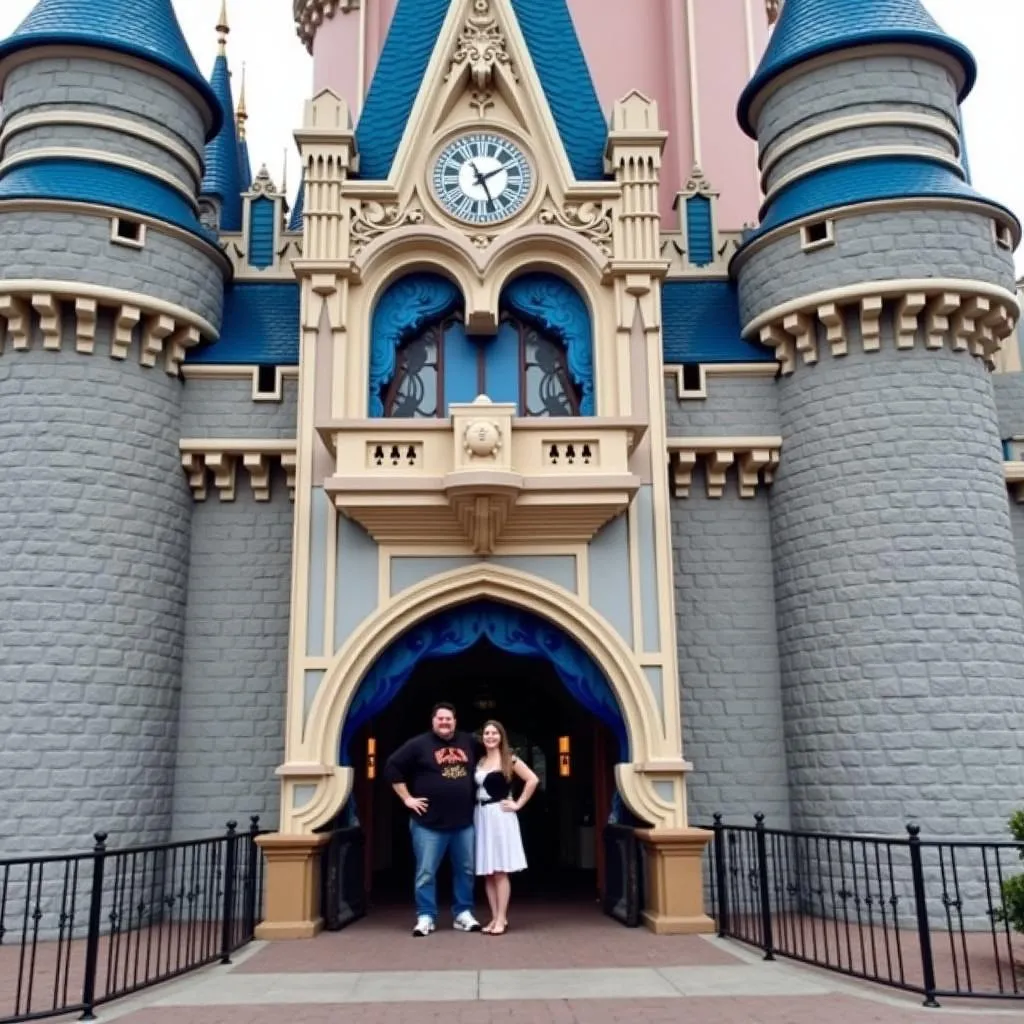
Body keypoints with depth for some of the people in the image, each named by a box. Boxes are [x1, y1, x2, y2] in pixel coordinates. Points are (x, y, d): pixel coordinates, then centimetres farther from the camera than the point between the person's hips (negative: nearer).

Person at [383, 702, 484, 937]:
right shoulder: (419, 744, -6)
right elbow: (392, 767, -7)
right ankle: (425, 917, 11)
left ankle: (463, 914, 23)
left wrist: (478, 793, 15)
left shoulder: (468, 742, 6)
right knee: (426, 872, 1)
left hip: (464, 822, 4)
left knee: (466, 871, 11)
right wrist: (407, 798, -8)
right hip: (429, 822, -4)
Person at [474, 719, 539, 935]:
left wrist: (518, 804, -9)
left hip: (500, 816, -6)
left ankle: (502, 919, 0)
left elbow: (532, 780, -10)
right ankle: (495, 917, 12)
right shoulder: (480, 762, 13)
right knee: (487, 872, 6)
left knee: (500, 871, -4)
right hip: (481, 816, 6)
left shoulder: (509, 759, -4)